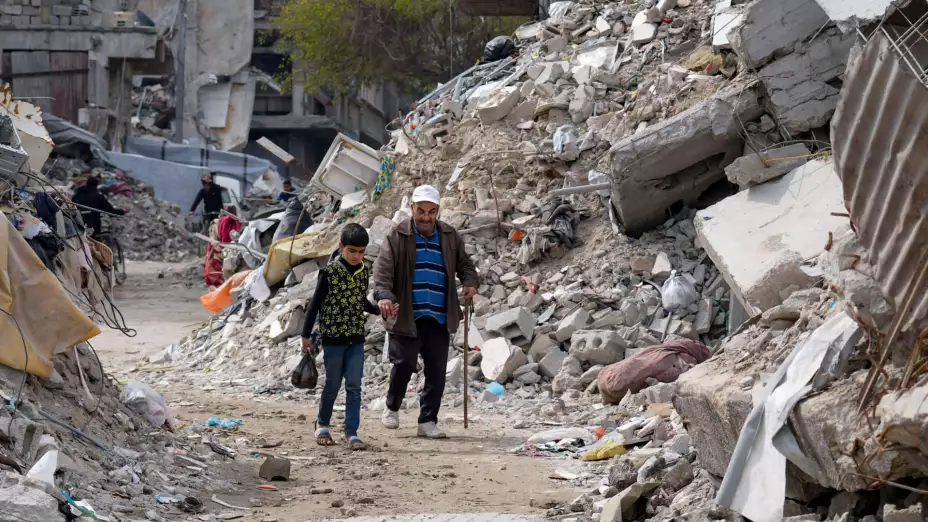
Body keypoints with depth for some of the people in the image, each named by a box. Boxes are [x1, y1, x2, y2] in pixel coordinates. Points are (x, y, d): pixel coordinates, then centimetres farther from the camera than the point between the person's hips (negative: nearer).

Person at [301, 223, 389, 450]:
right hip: (333, 339, -4)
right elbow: (315, 304, -6)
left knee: (354, 387, -1)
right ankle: (322, 424, 27)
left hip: (356, 340, 4)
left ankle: (351, 432, 2)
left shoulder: (364, 272, 4)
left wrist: (379, 309, -3)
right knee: (333, 385, 5)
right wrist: (306, 335, -5)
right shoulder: (329, 273, -11)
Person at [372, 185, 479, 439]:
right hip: (407, 318, -3)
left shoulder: (450, 237, 11)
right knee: (403, 364, -7)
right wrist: (384, 296, -28)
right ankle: (392, 408, 19)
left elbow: (465, 264, 19)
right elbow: (383, 270, -10)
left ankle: (428, 422, 11)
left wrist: (470, 282, -4)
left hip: (439, 319, 3)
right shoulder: (397, 237, -1)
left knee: (437, 372, 2)